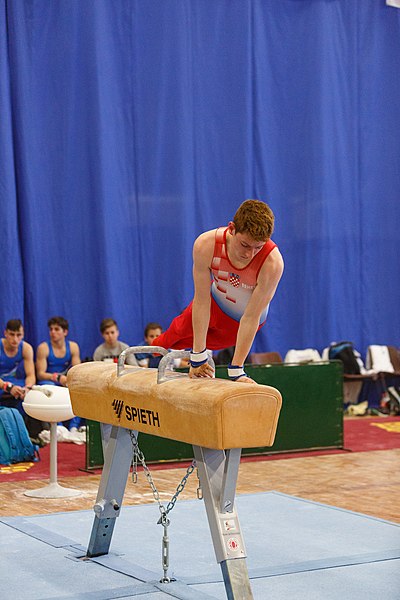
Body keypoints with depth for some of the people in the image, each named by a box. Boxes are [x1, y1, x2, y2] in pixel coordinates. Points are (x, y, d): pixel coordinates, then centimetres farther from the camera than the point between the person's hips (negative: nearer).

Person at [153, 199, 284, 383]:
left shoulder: (272, 262, -43)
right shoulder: (206, 245, -37)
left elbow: (251, 318, -34)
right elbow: (202, 301, -29)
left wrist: (236, 370, -32)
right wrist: (198, 358, -27)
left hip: (239, 322, -2)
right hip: (215, 302, 2)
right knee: (179, 329, 28)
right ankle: (155, 349, 62)